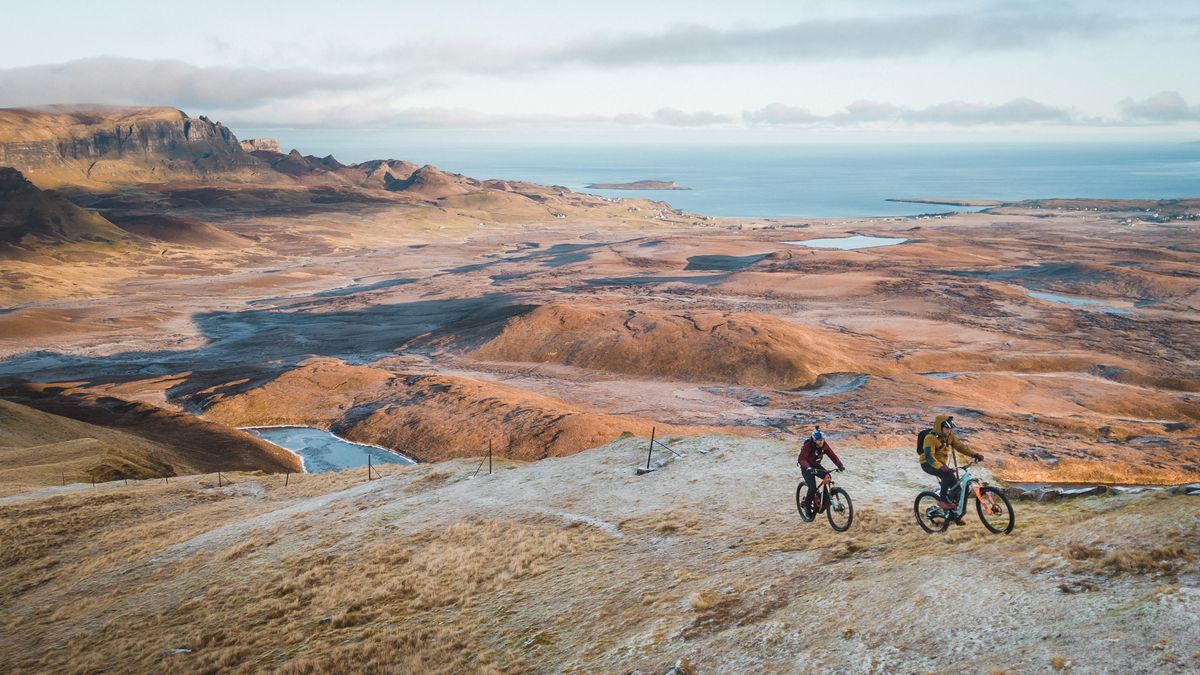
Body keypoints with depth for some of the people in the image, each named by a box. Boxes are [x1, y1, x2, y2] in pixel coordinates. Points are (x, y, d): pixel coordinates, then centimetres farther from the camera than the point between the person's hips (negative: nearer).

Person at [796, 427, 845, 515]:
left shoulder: (824, 445, -12)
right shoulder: (808, 445, -27)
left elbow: (832, 455, -12)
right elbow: (801, 459, -36)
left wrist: (840, 465, -26)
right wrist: (808, 467, -53)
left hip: (816, 465, 5)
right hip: (807, 468, -5)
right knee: (812, 487, -20)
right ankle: (807, 506, 1)